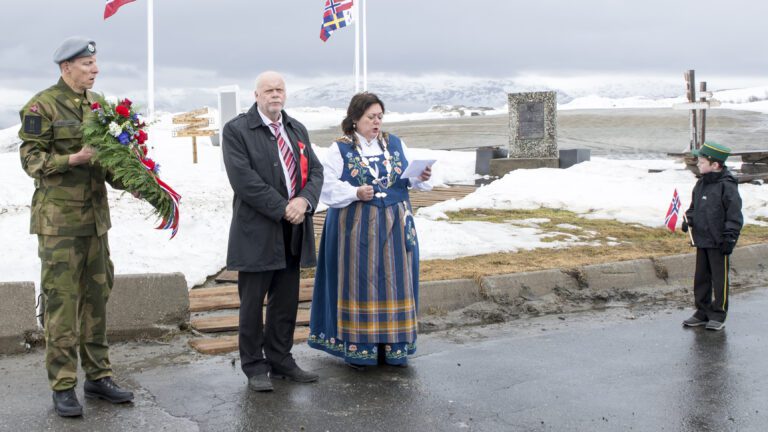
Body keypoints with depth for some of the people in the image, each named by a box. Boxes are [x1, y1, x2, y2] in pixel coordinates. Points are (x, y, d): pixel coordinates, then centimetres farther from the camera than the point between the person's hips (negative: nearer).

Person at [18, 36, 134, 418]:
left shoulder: (98, 103, 13)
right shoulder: (42, 105, -7)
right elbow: (31, 158, -10)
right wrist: (73, 159, -22)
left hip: (95, 214, 7)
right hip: (59, 217, -7)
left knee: (96, 297, 11)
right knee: (62, 301, -3)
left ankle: (98, 377, 21)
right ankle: (63, 387, 5)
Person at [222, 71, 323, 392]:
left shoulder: (297, 129, 15)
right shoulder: (236, 130, -5)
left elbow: (315, 170, 9)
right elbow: (243, 179, -16)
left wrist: (304, 201, -11)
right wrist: (283, 209, -17)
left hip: (293, 232, 6)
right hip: (257, 232, -6)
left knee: (286, 303, 12)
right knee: (252, 303, 3)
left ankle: (280, 361, 24)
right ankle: (254, 366, 15)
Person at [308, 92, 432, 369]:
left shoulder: (396, 145, 9)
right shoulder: (339, 150, -1)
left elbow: (411, 178, 10)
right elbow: (328, 188, -8)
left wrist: (421, 177, -11)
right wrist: (356, 193, -21)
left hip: (395, 225, 4)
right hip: (357, 226, -3)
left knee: (394, 281, 5)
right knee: (358, 282, 0)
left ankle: (393, 346, 15)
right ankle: (357, 347, 9)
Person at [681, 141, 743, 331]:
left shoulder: (727, 186, -15)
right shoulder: (701, 184, 8)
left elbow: (735, 216, -13)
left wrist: (729, 238, -16)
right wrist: (688, 219, 2)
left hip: (718, 243, -7)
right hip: (701, 240, 8)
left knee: (719, 278, 4)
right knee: (701, 278, 14)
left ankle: (718, 315, 15)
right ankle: (702, 312, 24)